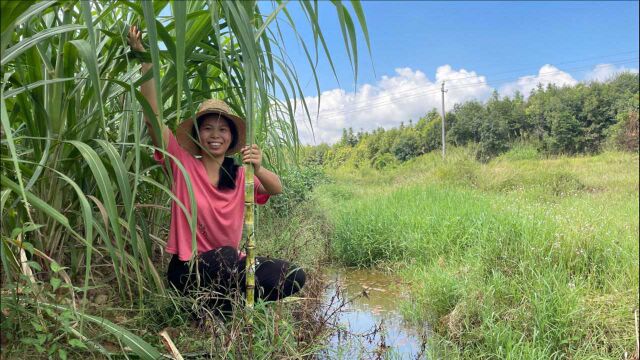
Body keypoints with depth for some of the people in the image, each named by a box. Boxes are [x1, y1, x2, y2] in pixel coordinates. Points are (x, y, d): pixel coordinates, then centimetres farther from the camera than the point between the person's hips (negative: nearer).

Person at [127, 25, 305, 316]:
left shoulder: (240, 174, 3)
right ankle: (216, 311, -8)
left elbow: (276, 189, -14)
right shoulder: (184, 164, -5)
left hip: (230, 266, 4)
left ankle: (231, 297, 6)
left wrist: (257, 168, -35)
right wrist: (145, 60, -23)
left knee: (293, 277, -13)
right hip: (189, 269, -3)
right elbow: (152, 117, -15)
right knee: (226, 254, -36)